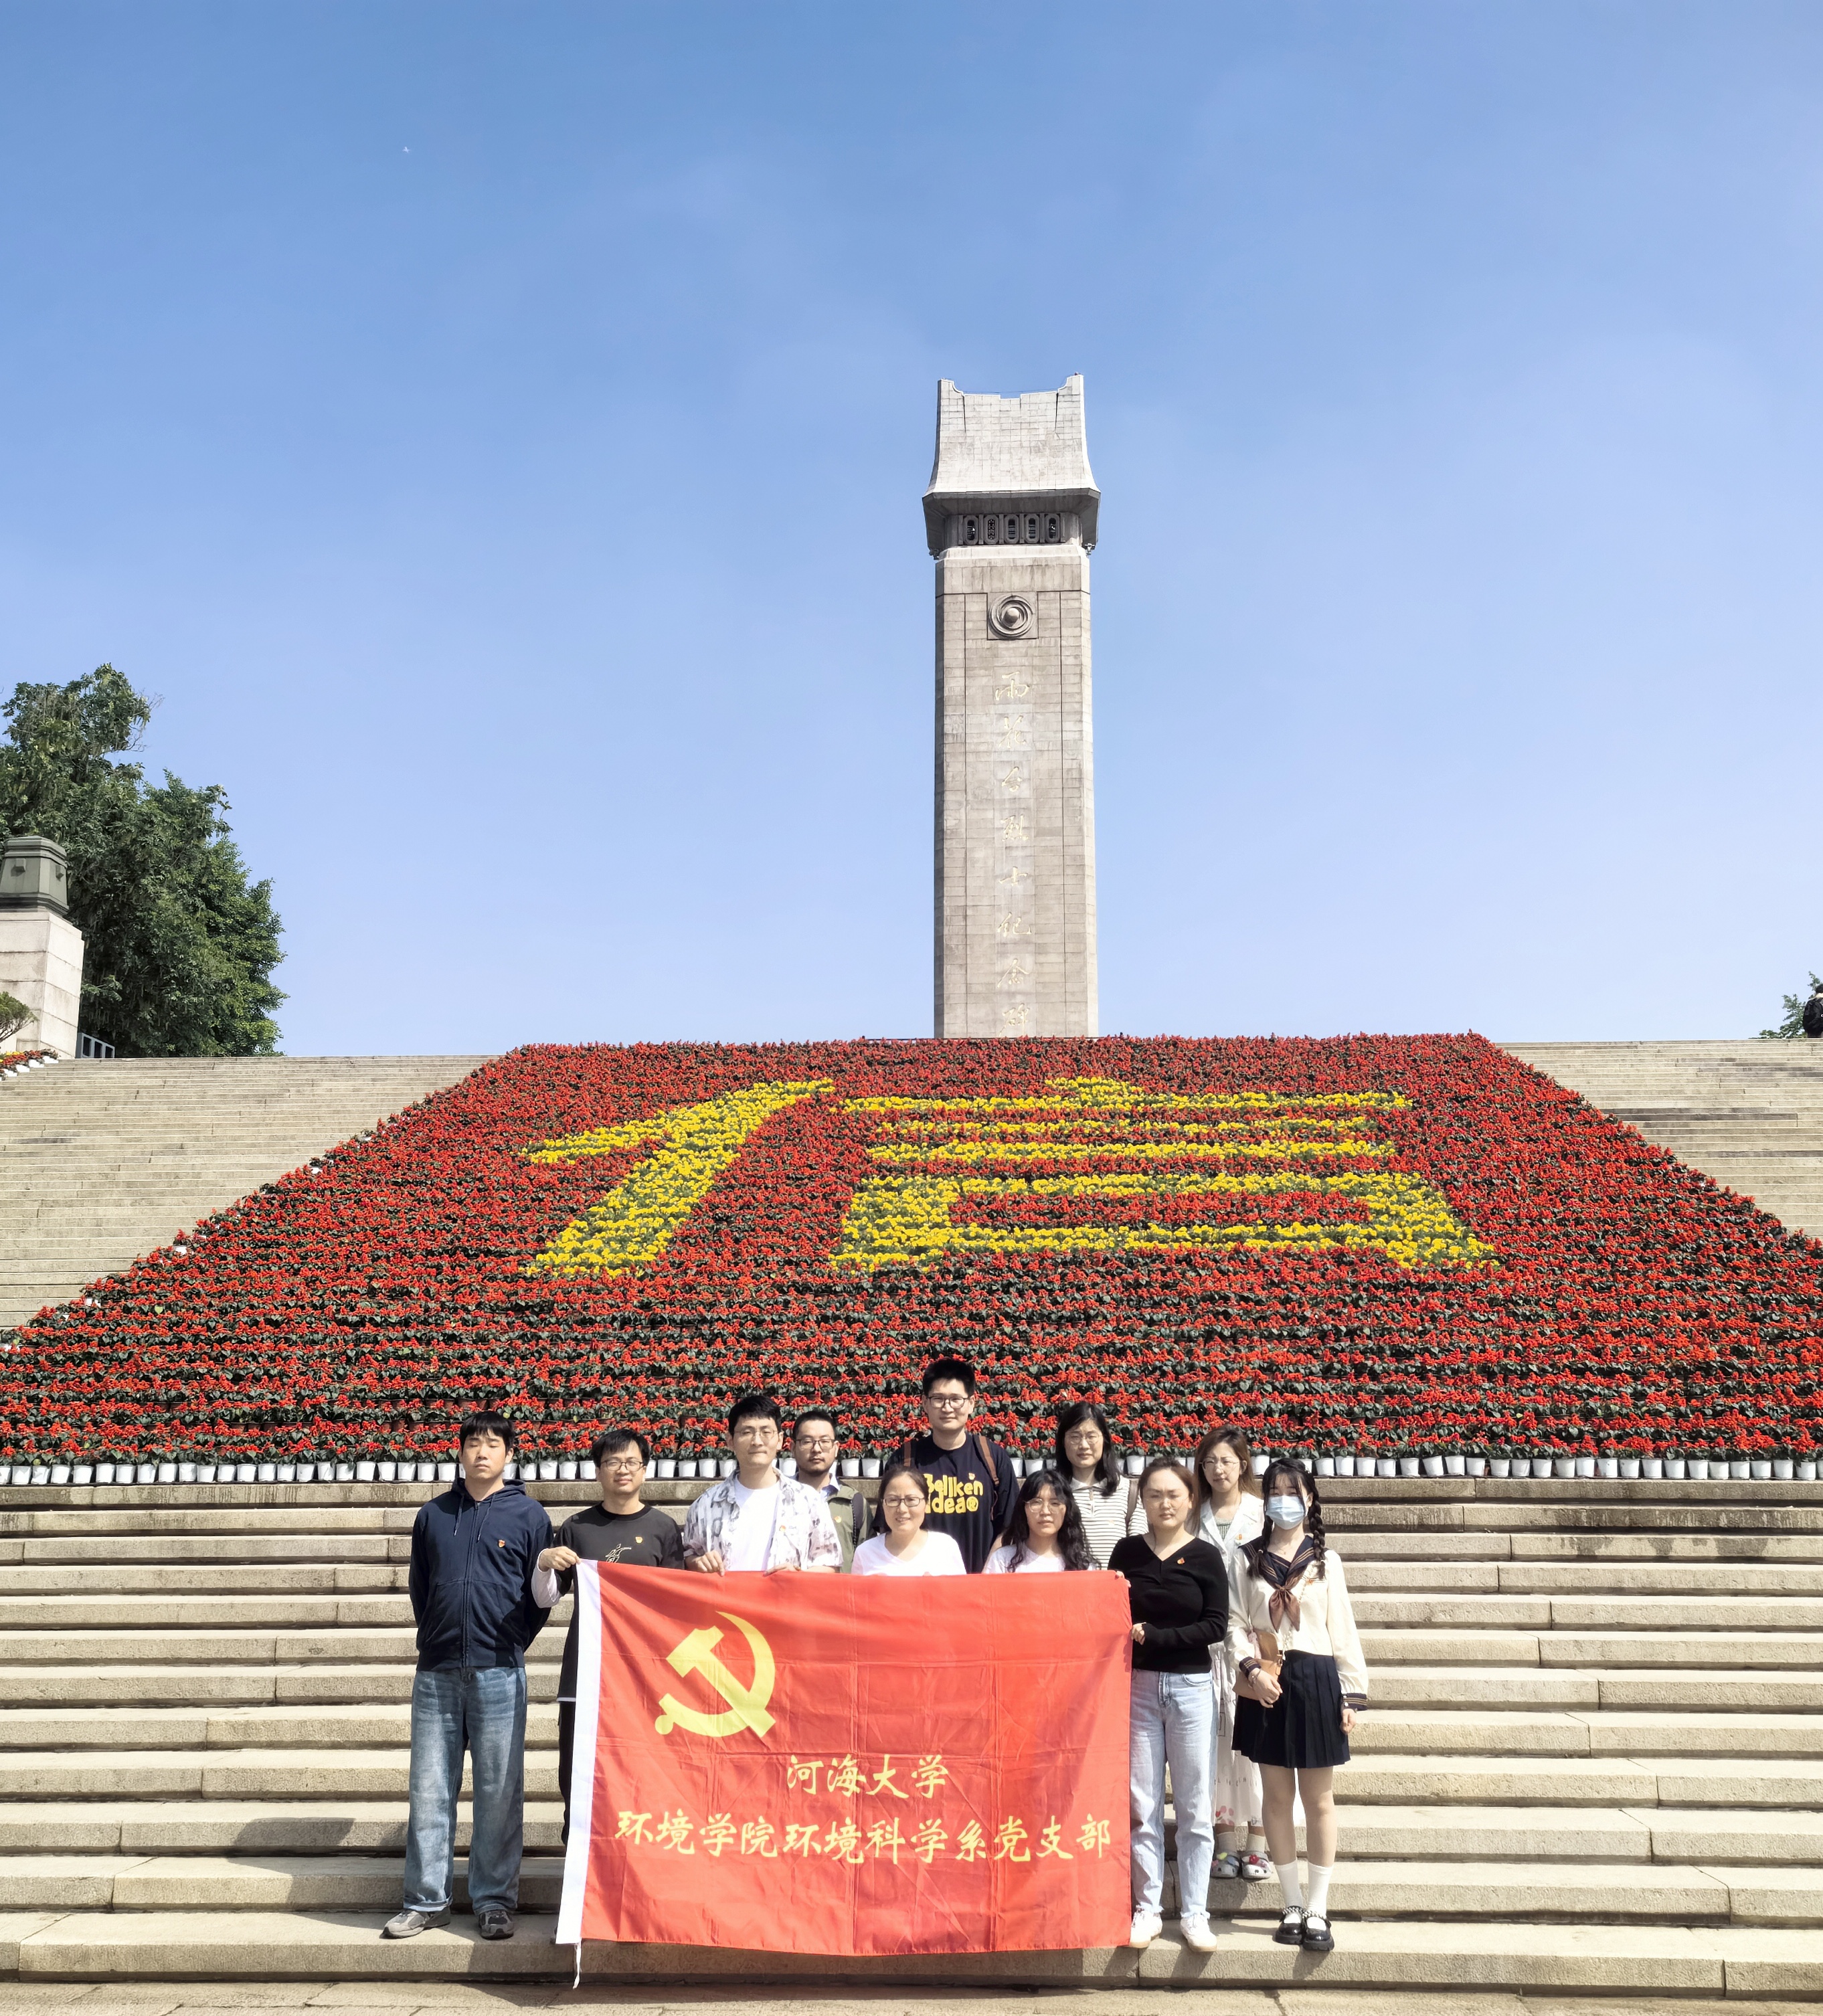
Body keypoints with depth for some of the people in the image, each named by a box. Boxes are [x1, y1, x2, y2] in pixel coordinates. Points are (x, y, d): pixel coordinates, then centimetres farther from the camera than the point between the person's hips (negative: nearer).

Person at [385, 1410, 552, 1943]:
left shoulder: (529, 1515, 3)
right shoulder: (433, 1515, 11)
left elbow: (541, 1592, 6)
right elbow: (418, 1585, 18)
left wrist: (511, 1644, 1)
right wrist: (433, 1637, 10)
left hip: (499, 1673, -2)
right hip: (436, 1673, 3)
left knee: (500, 1792, 1)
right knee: (430, 1790, 5)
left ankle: (494, 1900, 11)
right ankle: (426, 1900, 15)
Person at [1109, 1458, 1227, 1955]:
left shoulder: (1206, 1556, -2)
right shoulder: (1128, 1551, 4)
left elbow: (1216, 1626, -7)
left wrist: (1153, 1635, -14)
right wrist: (1116, 1612, -15)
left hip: (1190, 1687, -1)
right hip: (1138, 1686, 1)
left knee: (1193, 1806, 4)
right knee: (1142, 1804, 4)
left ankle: (1193, 1913, 13)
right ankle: (1147, 1910, 14)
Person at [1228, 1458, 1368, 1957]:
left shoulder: (1326, 1561, 2)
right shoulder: (1247, 1559, 3)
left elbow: (1343, 1631, 2)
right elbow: (1235, 1623, 1)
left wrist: (1352, 1694, -1)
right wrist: (1252, 1668, -15)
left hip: (1316, 1681, -1)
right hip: (1266, 1684, 1)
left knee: (1319, 1800, 4)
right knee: (1277, 1797, 8)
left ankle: (1317, 1910, 12)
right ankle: (1293, 1906, 19)